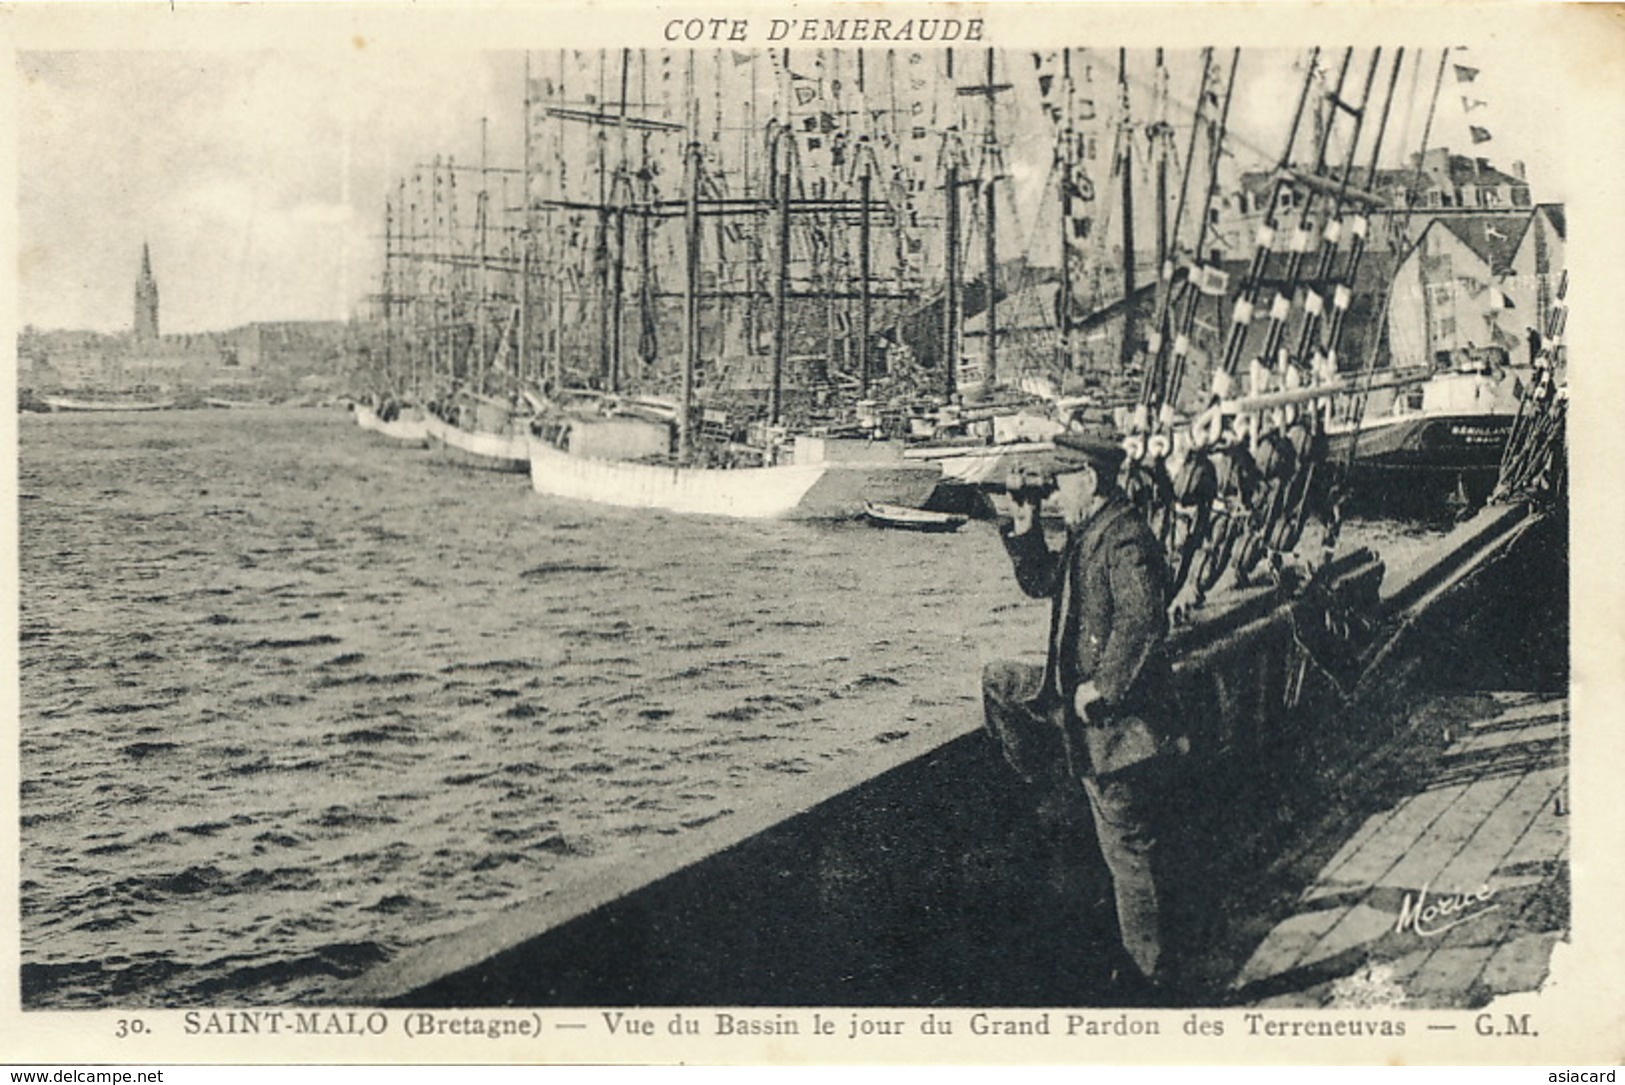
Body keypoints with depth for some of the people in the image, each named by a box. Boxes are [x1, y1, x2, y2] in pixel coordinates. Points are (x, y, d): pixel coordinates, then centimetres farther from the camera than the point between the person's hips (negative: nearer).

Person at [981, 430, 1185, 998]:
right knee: (999, 682, 21)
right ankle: (1058, 790, 22)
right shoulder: (1085, 536, 11)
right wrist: (1025, 525, 9)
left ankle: (1151, 968, 8)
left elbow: (1142, 622, -30)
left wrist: (1101, 687, -25)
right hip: (1073, 696, 10)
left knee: (1127, 843, -2)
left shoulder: (1125, 539, -21)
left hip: (1114, 716, -10)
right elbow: (1040, 582, 22)